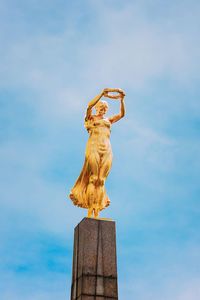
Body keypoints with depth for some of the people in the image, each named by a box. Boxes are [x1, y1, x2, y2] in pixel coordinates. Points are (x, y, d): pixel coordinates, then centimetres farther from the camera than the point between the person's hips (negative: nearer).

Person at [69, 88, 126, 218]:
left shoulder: (108, 120, 25)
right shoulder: (91, 117, 12)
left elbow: (122, 114, 16)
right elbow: (89, 106, -8)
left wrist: (121, 100, 3)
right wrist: (102, 94, -13)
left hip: (107, 150, 4)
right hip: (93, 147, -4)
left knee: (101, 181, -2)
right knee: (92, 179, -10)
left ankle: (97, 213, -4)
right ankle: (90, 212, -11)